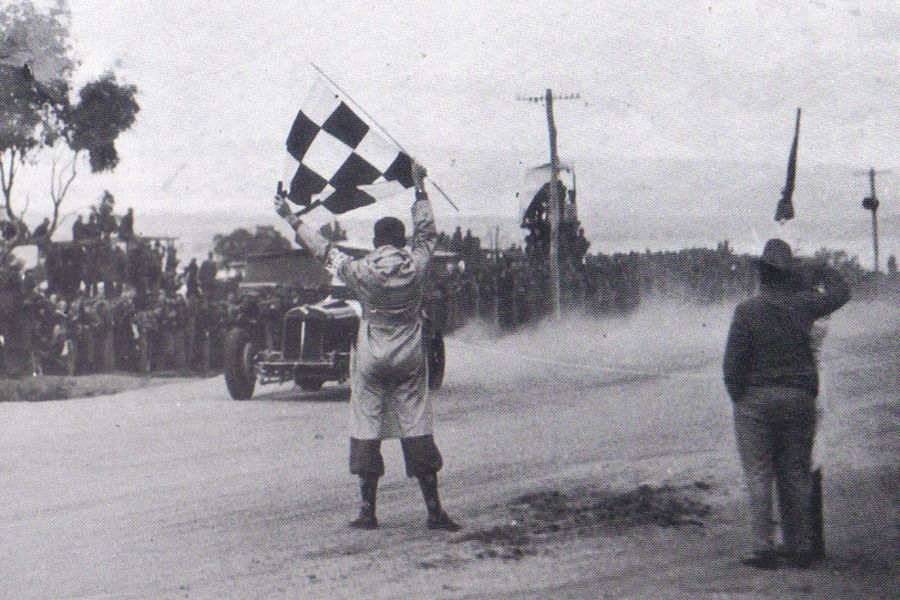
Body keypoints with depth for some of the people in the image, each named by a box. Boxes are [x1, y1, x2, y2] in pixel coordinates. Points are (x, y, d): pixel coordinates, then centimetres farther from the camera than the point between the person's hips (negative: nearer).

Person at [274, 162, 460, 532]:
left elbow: (322, 249, 2)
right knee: (417, 428, 2)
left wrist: (291, 218, 13)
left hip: (371, 362, -1)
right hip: (409, 360, 1)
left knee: (367, 430, 6)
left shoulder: (362, 271, -8)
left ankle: (368, 511, 6)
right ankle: (434, 510, 0)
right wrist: (419, 188, 22)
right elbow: (426, 232, 12)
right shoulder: (415, 266, -6)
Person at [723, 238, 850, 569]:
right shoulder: (804, 305, -2)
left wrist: (738, 397, 4)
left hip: (756, 401, -3)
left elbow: (732, 364, -11)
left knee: (759, 476, 0)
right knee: (796, 475, 10)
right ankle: (801, 546, 12)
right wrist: (816, 272, 29)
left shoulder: (747, 311, -10)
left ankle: (763, 548, -4)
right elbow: (840, 292, 18)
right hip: (799, 400, 3)